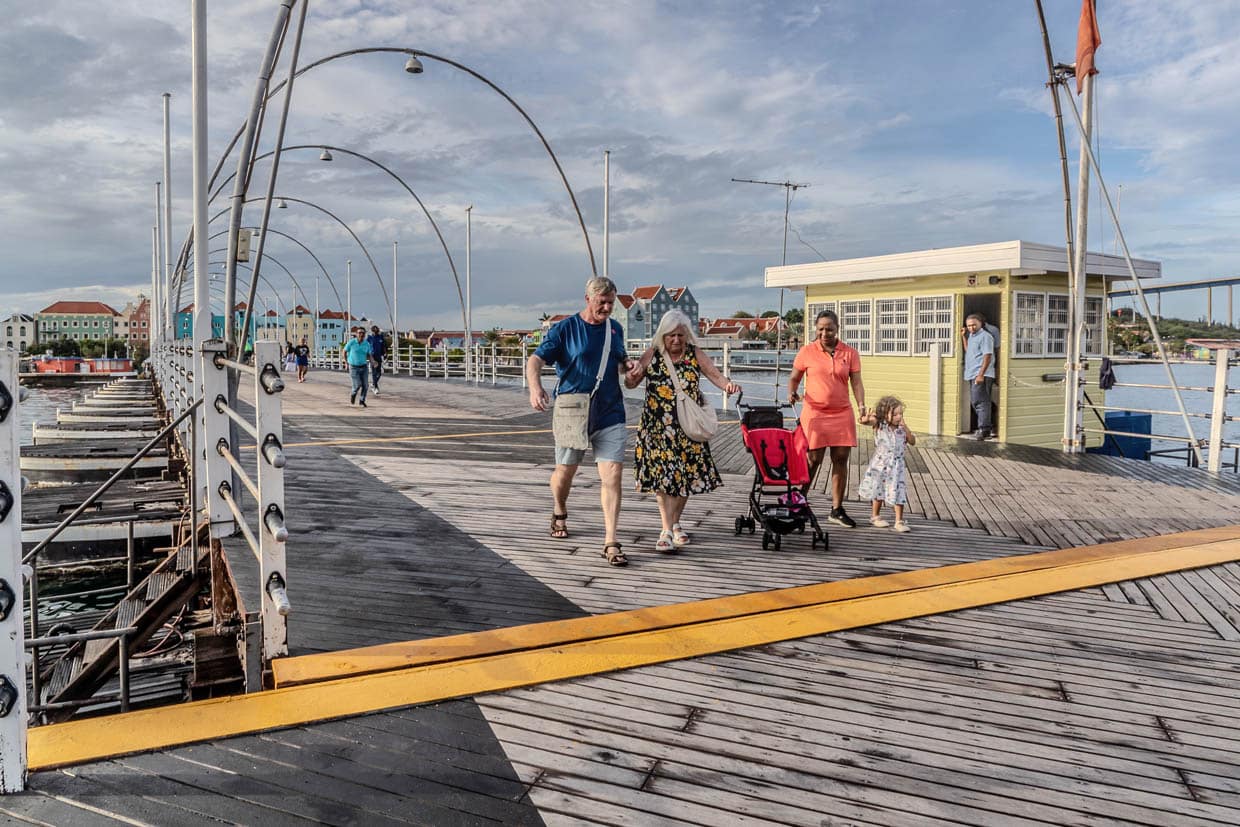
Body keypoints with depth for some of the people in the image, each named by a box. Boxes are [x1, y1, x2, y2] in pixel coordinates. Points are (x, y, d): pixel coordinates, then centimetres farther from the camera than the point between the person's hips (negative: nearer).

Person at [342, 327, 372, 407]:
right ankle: (353, 394, 21)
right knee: (358, 385, -12)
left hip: (363, 367, 3)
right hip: (354, 367, -3)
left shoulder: (367, 344, -2)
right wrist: (347, 362, 6)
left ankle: (362, 401, 17)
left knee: (364, 385, -3)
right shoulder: (351, 342, -10)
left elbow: (369, 355, 10)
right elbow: (345, 351, 5)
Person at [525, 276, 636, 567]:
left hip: (610, 414, 2)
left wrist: (629, 365, -1)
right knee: (565, 471, 12)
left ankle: (610, 542, -6)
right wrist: (535, 387, -33)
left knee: (612, 476, -9)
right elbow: (535, 360, -13)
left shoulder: (615, 328, 9)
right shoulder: (565, 329, -4)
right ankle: (559, 513, 44)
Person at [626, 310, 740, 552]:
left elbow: (714, 374, -3)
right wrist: (633, 375, -21)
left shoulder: (695, 354, 5)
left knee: (686, 474, 7)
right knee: (662, 474, -7)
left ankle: (674, 523, 27)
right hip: (658, 425, -2)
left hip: (688, 426, 2)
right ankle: (667, 530, -3)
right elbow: (630, 383, 3)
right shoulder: (652, 354, 0)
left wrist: (728, 384, -25)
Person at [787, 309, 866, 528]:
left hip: (842, 414, 3)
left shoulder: (850, 354, 5)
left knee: (841, 459, 4)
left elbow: (856, 382, 1)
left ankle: (837, 510, 14)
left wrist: (862, 405, -14)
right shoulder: (807, 352, 1)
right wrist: (792, 393, -13)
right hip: (815, 413, -3)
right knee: (813, 459, -4)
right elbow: (794, 378, 8)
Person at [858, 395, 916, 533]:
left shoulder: (902, 428, 1)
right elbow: (863, 421, -18)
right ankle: (875, 516, 30)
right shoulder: (880, 425, -8)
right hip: (880, 465, -2)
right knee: (878, 491, 12)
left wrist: (905, 428, -13)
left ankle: (899, 521, 7)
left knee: (898, 493, -1)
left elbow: (913, 442, -4)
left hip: (897, 466, 2)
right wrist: (868, 417, -41)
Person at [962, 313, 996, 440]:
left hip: (981, 375, -10)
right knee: (975, 402, 13)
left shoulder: (985, 336, -10)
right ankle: (985, 428, 21)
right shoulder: (971, 336, 18)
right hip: (972, 375, 10)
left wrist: (981, 374, -22)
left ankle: (984, 429, -12)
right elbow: (968, 351, 26)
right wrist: (963, 337, 20)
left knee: (980, 401, -12)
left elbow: (987, 356, -16)